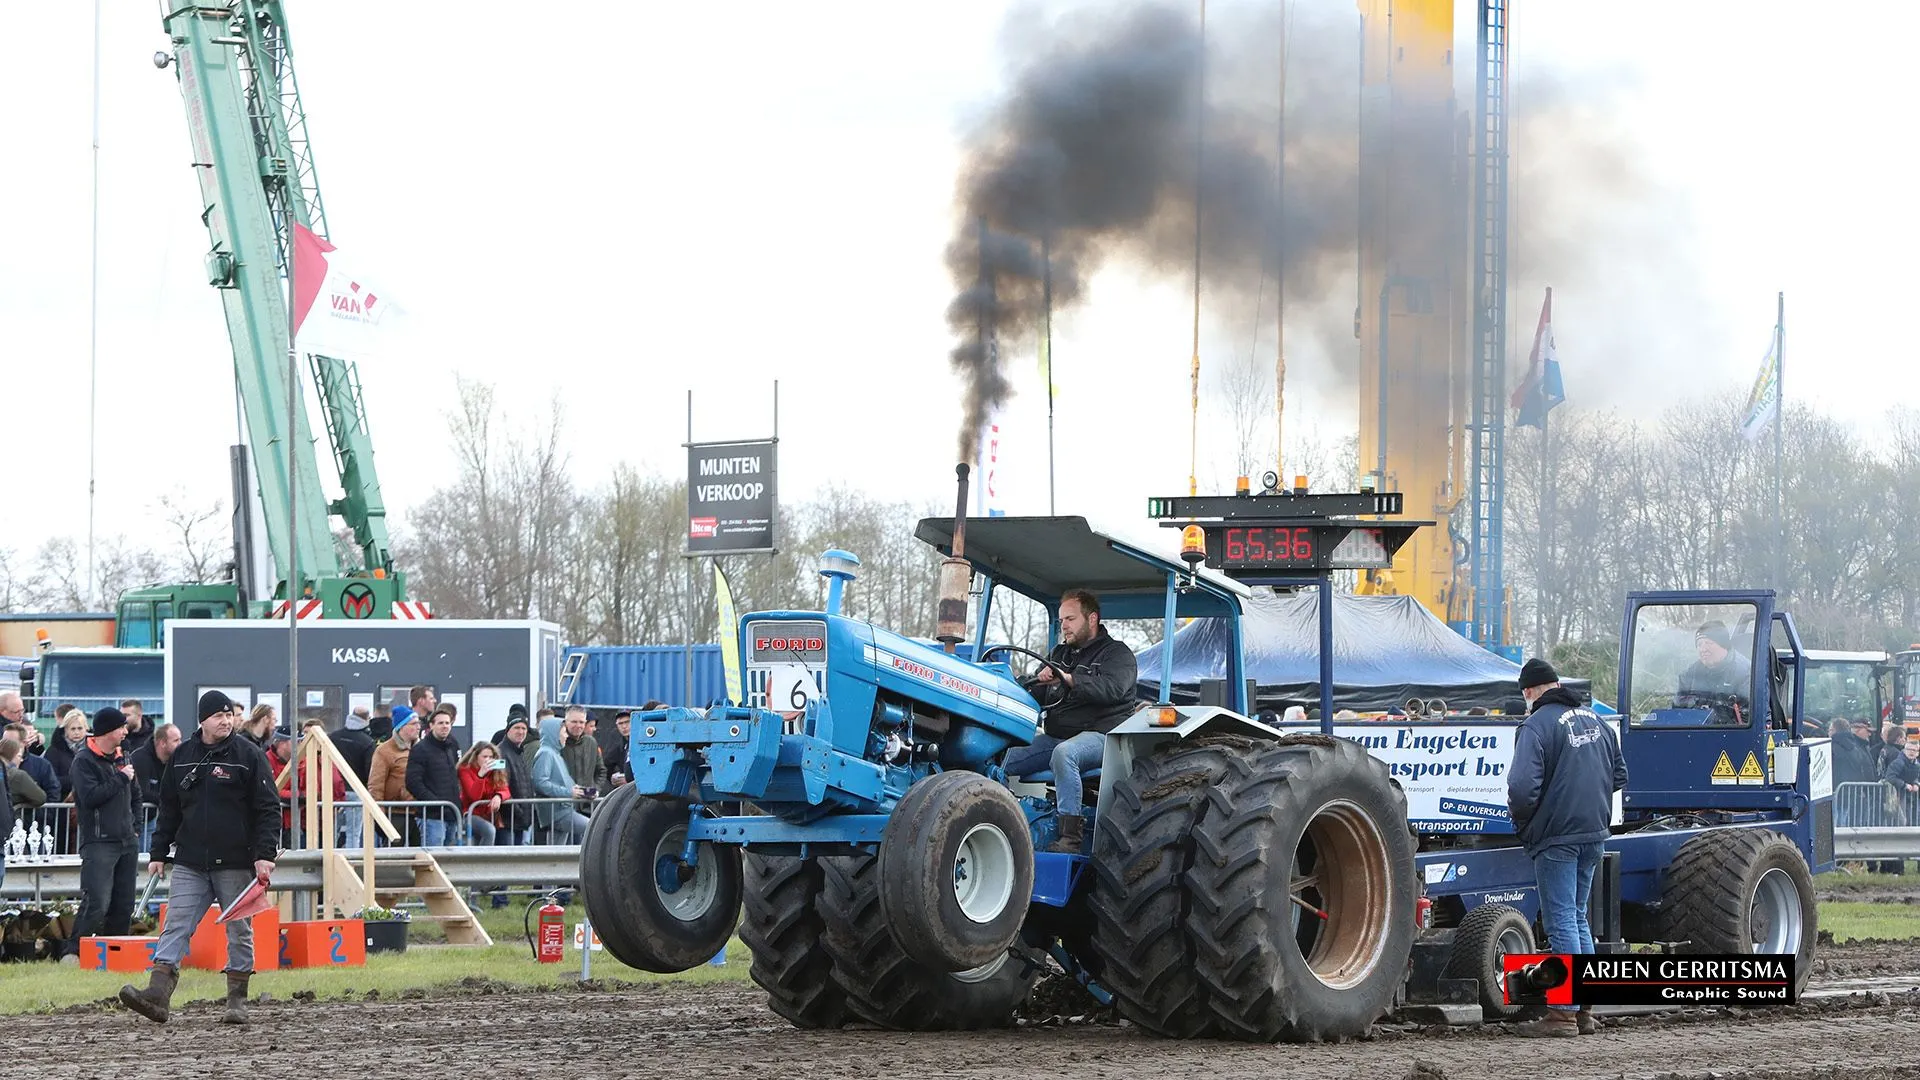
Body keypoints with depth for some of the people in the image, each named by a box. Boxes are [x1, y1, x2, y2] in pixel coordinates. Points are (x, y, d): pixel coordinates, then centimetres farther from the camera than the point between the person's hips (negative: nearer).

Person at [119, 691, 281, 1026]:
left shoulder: (248, 754, -2)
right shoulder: (183, 756, 10)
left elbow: (268, 808, -5)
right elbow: (169, 808, 16)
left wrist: (265, 854, -13)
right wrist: (159, 853, 12)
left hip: (236, 863, -3)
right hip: (189, 863, 3)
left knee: (239, 930, 5)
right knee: (176, 927, -7)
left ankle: (237, 1000, 14)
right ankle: (158, 994, -15)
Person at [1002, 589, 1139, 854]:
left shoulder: (1116, 653, 2)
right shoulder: (1059, 654, 24)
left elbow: (1111, 688, -19)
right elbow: (1035, 693, 20)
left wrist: (1069, 679, -30)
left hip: (1099, 733, -7)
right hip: (1054, 736, 7)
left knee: (1064, 752, -40)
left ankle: (1071, 837, -40)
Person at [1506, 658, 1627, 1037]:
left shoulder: (1536, 725, -12)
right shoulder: (1594, 720, 12)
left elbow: (1522, 787, -21)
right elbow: (1619, 774, 21)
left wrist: (1521, 821, -3)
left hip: (1557, 836, -7)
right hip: (1595, 834, 7)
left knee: (1561, 921, -4)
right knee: (1578, 918, 16)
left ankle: (1563, 1013, -4)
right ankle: (1584, 1009, 17)